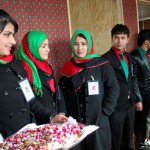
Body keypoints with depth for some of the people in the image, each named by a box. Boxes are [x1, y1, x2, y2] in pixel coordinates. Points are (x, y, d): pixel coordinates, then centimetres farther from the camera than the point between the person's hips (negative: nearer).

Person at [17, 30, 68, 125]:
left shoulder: (46, 66, 13)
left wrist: (62, 113, 1)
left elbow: (57, 92, 12)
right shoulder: (23, 69, -12)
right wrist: (51, 117, -21)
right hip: (40, 123, -7)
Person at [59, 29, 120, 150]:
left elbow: (113, 89, -7)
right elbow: (63, 94, 9)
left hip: (98, 123, -2)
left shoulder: (102, 65, -6)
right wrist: (68, 116, 0)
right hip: (75, 125, 3)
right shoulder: (67, 67, 4)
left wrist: (104, 113, -10)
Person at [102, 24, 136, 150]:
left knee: (128, 139, 21)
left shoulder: (129, 57, 9)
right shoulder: (106, 58, -15)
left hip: (130, 103, 7)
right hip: (116, 106, -7)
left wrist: (133, 98, 11)